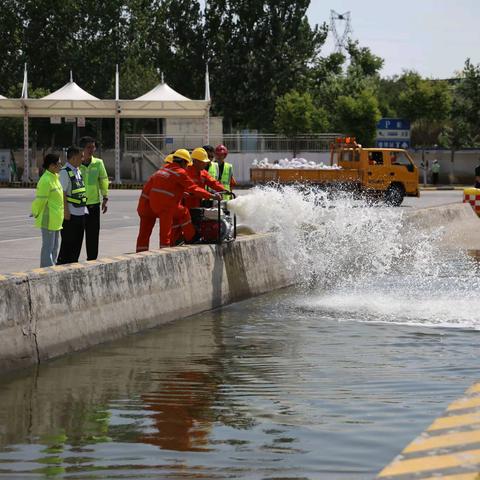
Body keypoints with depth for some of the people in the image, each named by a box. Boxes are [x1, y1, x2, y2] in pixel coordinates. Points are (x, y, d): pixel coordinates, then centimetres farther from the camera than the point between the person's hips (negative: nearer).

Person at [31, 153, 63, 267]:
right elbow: (40, 199, -17)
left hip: (56, 219, 10)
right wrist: (35, 213, -5)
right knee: (48, 246, -6)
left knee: (54, 246, 15)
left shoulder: (55, 177, 12)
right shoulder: (45, 180, -19)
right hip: (48, 219, -10)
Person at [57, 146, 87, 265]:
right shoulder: (65, 172, -14)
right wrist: (66, 211, -22)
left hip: (81, 213, 9)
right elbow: (62, 193, -18)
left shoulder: (78, 171, 15)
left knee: (78, 242, 12)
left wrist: (85, 209, 21)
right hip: (70, 214, -9)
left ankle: (73, 264, 20)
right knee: (68, 242, -5)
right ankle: (62, 265, 1)